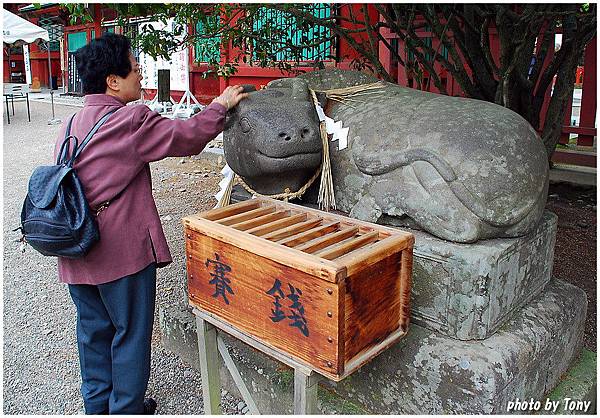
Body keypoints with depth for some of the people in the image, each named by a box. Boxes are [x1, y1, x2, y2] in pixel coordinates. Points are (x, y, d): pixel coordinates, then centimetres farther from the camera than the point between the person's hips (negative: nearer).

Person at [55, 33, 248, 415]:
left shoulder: (72, 124, 8)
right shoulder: (131, 121, -17)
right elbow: (187, 136, -11)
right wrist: (221, 105, 4)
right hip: (122, 250, -8)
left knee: (93, 329, 21)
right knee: (130, 333, 10)